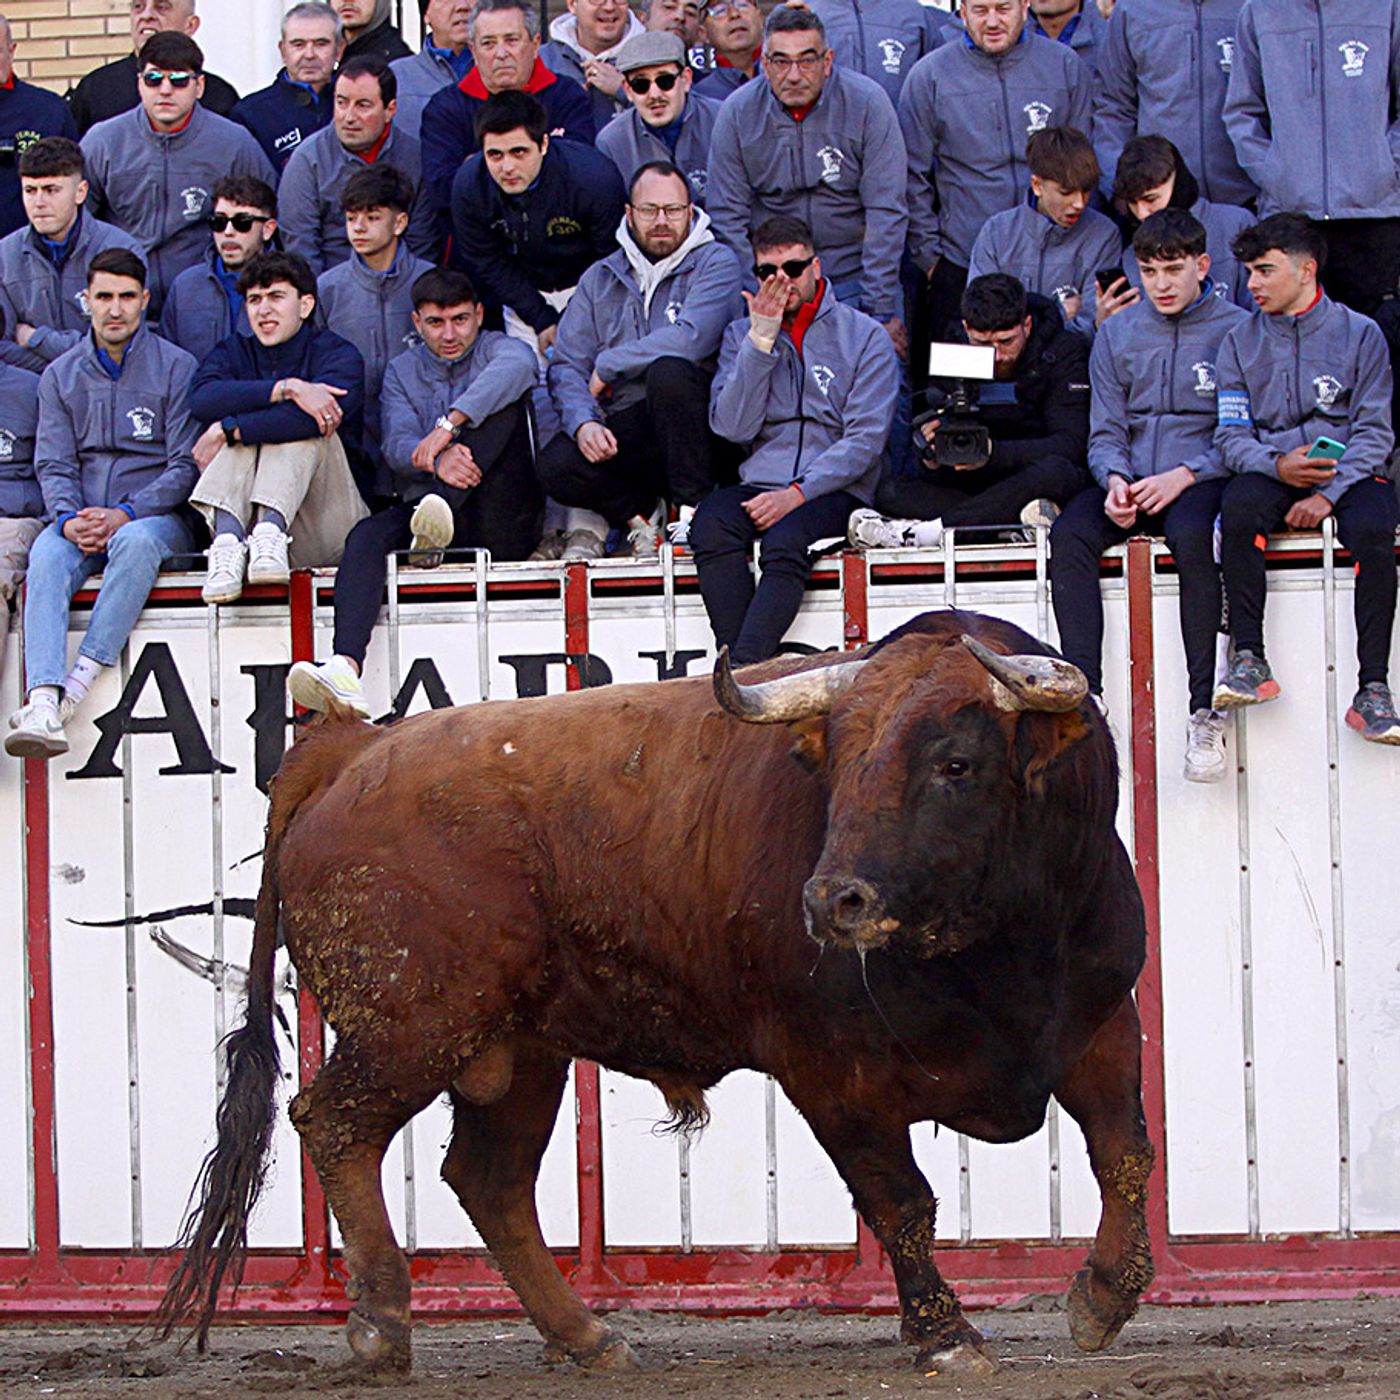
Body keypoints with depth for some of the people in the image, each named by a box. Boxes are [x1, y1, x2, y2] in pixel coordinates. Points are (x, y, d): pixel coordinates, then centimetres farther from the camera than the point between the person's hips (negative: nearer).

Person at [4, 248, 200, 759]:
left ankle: (81, 679, -41)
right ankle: (43, 701, -48)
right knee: (47, 554, -31)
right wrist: (68, 517, -14)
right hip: (82, 514, 2)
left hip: (160, 514, -2)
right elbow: (53, 464, 8)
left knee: (136, 541, -38)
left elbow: (186, 464, -2)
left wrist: (125, 515, -15)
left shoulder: (176, 367, 4)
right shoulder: (61, 375, 14)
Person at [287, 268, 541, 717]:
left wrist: (450, 424, -31)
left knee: (505, 400, -19)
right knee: (368, 535, -29)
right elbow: (398, 445, 0)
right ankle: (345, 670, -51)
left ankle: (441, 520, -35)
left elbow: (517, 365, -18)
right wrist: (436, 462, -26)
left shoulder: (498, 350, 11)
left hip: (501, 523, -2)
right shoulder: (403, 371, 19)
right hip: (422, 506, 2)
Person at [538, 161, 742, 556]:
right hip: (626, 429, 3)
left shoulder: (715, 263, 1)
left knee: (668, 372, -35)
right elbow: (566, 365, 5)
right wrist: (583, 422, -16)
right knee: (555, 467, -26)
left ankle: (693, 507, -21)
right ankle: (640, 514, 0)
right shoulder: (599, 279, 14)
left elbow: (692, 338, -18)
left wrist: (607, 366, -8)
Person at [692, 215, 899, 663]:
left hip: (833, 492, -3)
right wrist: (761, 340, -5)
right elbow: (732, 426, 2)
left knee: (786, 538, -36)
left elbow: (865, 440, -3)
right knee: (712, 521, -31)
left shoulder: (865, 337, 7)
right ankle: (734, 661, -39)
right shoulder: (741, 335, 17)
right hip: (757, 488, 3)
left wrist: (798, 494, -16)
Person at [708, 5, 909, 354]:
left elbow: (885, 214, -8)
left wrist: (882, 310, -11)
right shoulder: (737, 113, -2)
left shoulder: (867, 104, -7)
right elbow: (727, 217, 2)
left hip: (854, 281, -1)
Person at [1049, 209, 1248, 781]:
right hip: (1130, 480, 4)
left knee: (1191, 534, -38)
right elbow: (1106, 431, 13)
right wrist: (1114, 480, -10)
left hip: (1202, 478, -4)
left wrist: (1183, 476, -17)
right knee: (1069, 534, -27)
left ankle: (1205, 712, -34)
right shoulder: (1117, 335, 15)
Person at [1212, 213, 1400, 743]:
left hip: (1349, 474, -1)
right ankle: (1249, 660, -32)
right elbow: (1232, 436, 5)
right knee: (1239, 505, -34)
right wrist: (1276, 465, -17)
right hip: (1273, 472, 1)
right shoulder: (1240, 343, 12)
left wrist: (1329, 494, -16)